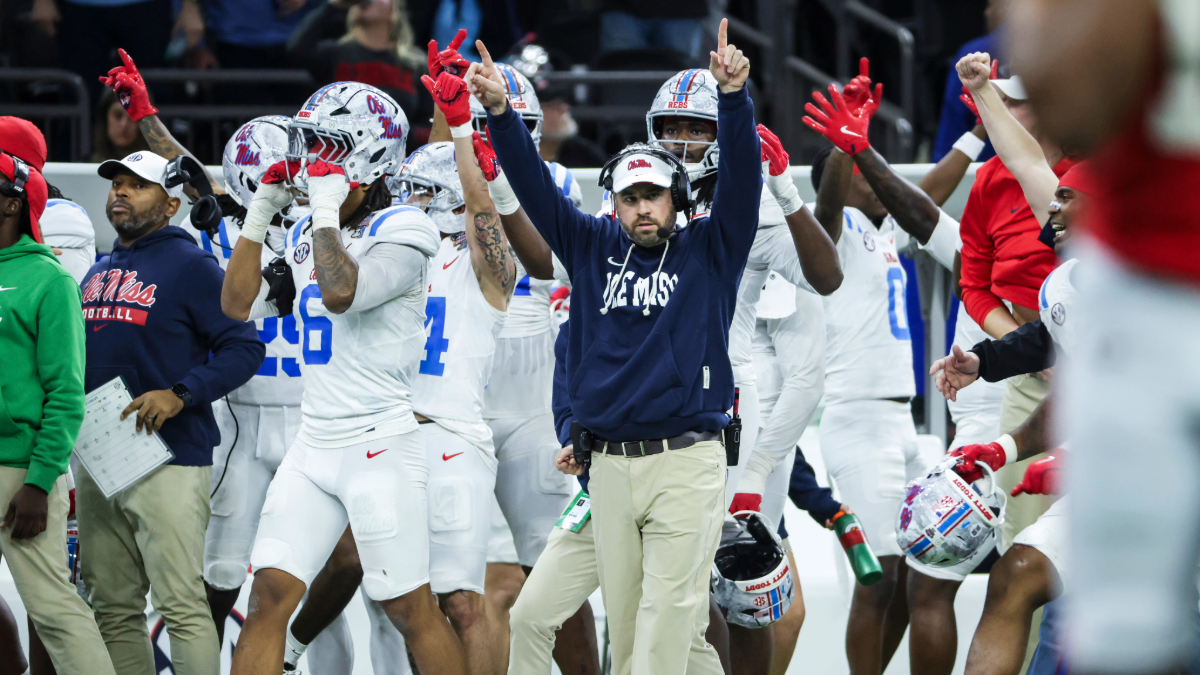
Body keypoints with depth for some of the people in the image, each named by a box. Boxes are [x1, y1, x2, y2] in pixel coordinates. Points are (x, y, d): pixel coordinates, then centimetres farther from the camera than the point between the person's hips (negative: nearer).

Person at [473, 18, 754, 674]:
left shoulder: (708, 250, 5)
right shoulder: (593, 248, 13)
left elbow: (741, 176, -8)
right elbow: (534, 186, 8)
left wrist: (734, 96, -23)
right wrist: (500, 111, -7)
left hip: (686, 463, -4)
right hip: (609, 466, 4)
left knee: (668, 615, -9)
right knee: (625, 620, 6)